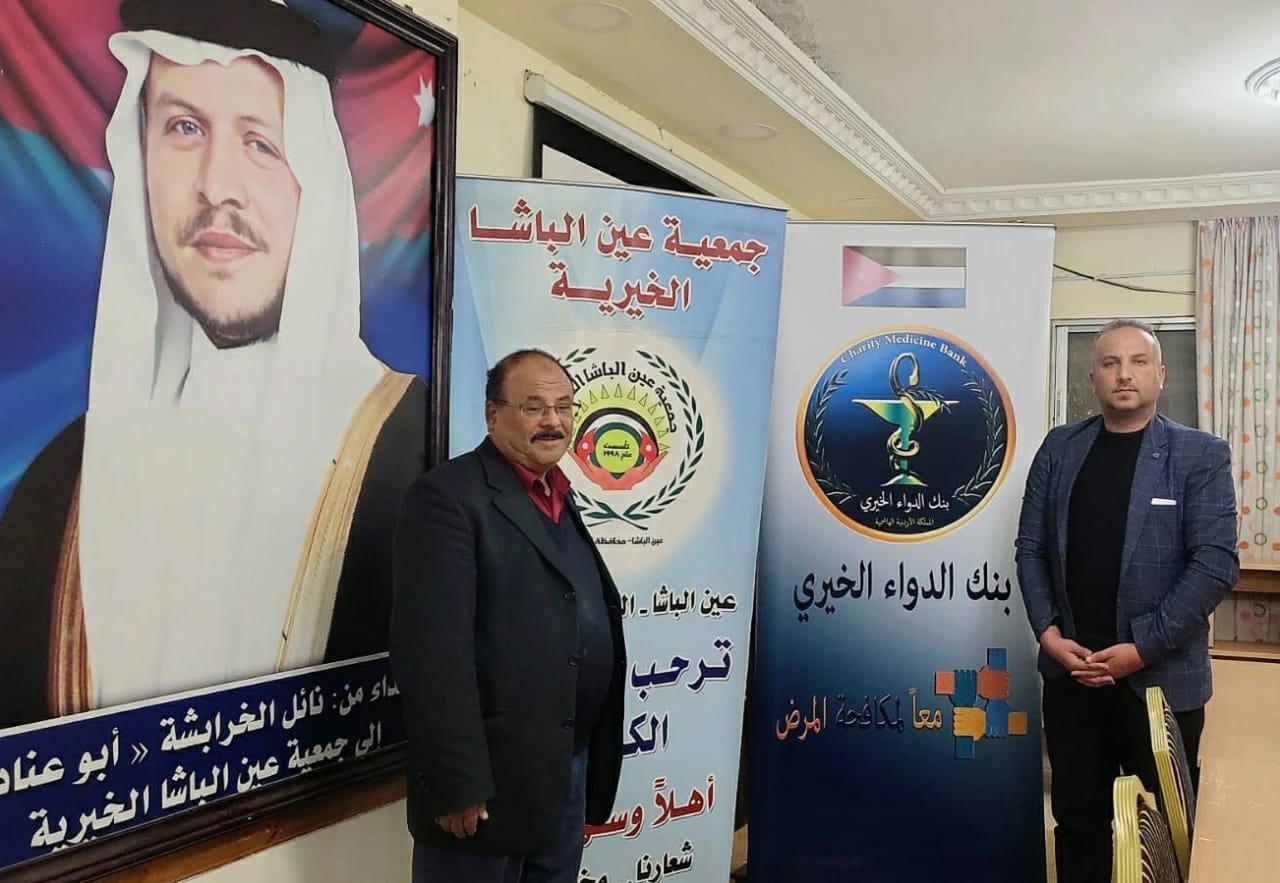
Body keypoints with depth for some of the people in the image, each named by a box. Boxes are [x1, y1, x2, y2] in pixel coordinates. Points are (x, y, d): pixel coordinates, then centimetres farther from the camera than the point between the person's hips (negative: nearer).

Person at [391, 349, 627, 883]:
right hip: (492, 773, -8)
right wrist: (457, 782, -23)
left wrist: (590, 761, 15)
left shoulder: (560, 498, 13)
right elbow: (432, 650, -21)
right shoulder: (449, 496, -14)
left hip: (570, 767, 8)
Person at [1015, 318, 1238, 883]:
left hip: (1161, 675, -2)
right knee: (1077, 816, 13)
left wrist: (1142, 648, -14)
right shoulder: (1059, 448, 6)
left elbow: (1215, 563, -10)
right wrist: (1048, 631, -6)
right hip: (1070, 669, 3)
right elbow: (1031, 547, 6)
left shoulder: (1200, 455, -3)